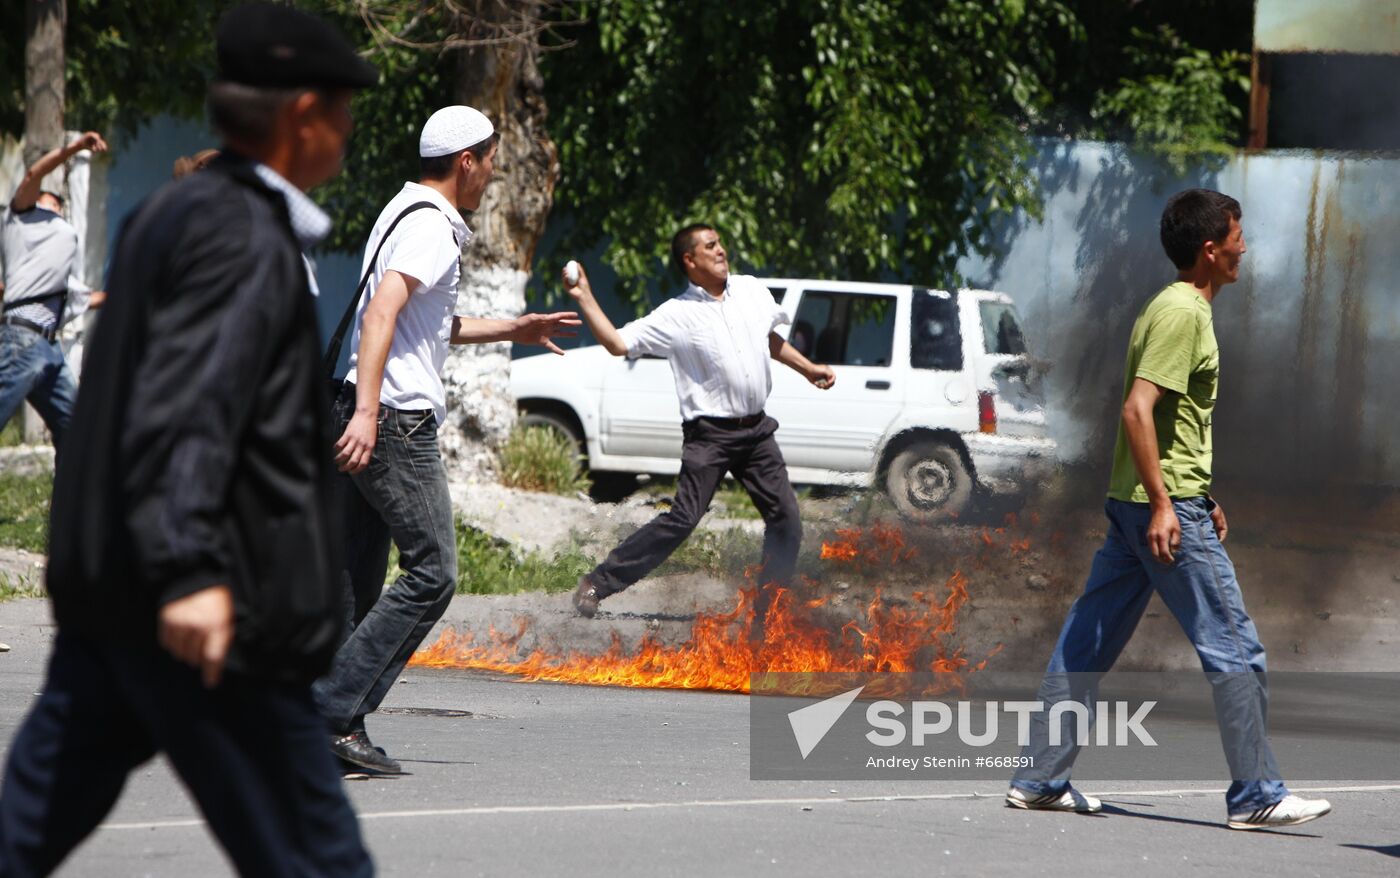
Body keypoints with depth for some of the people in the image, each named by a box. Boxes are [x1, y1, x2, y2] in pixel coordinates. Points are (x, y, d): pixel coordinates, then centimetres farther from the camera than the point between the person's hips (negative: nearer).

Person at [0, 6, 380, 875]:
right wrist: (189, 570, -36)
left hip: (107, 598, 10)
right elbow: (185, 411, -26)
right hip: (217, 618, -10)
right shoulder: (244, 237, -14)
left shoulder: (176, 212, 17)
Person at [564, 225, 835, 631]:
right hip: (710, 434, -6)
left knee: (786, 518, 0)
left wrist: (808, 369, 23)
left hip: (756, 430, 6)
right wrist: (584, 299, -17)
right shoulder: (677, 315, -7)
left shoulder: (752, 290, 9)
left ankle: (764, 616, 9)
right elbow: (618, 343, -11)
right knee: (683, 518, -14)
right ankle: (596, 584, -9)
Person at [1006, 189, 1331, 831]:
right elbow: (1137, 409, -22)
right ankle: (1256, 796, -2)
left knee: (1089, 643, 10)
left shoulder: (1171, 307, 17)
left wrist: (1202, 498, 27)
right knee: (1235, 650, -5)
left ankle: (1039, 779, 12)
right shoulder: (1184, 314, -14)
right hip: (1169, 504, -10)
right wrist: (1164, 503, -25)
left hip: (1137, 504, 10)